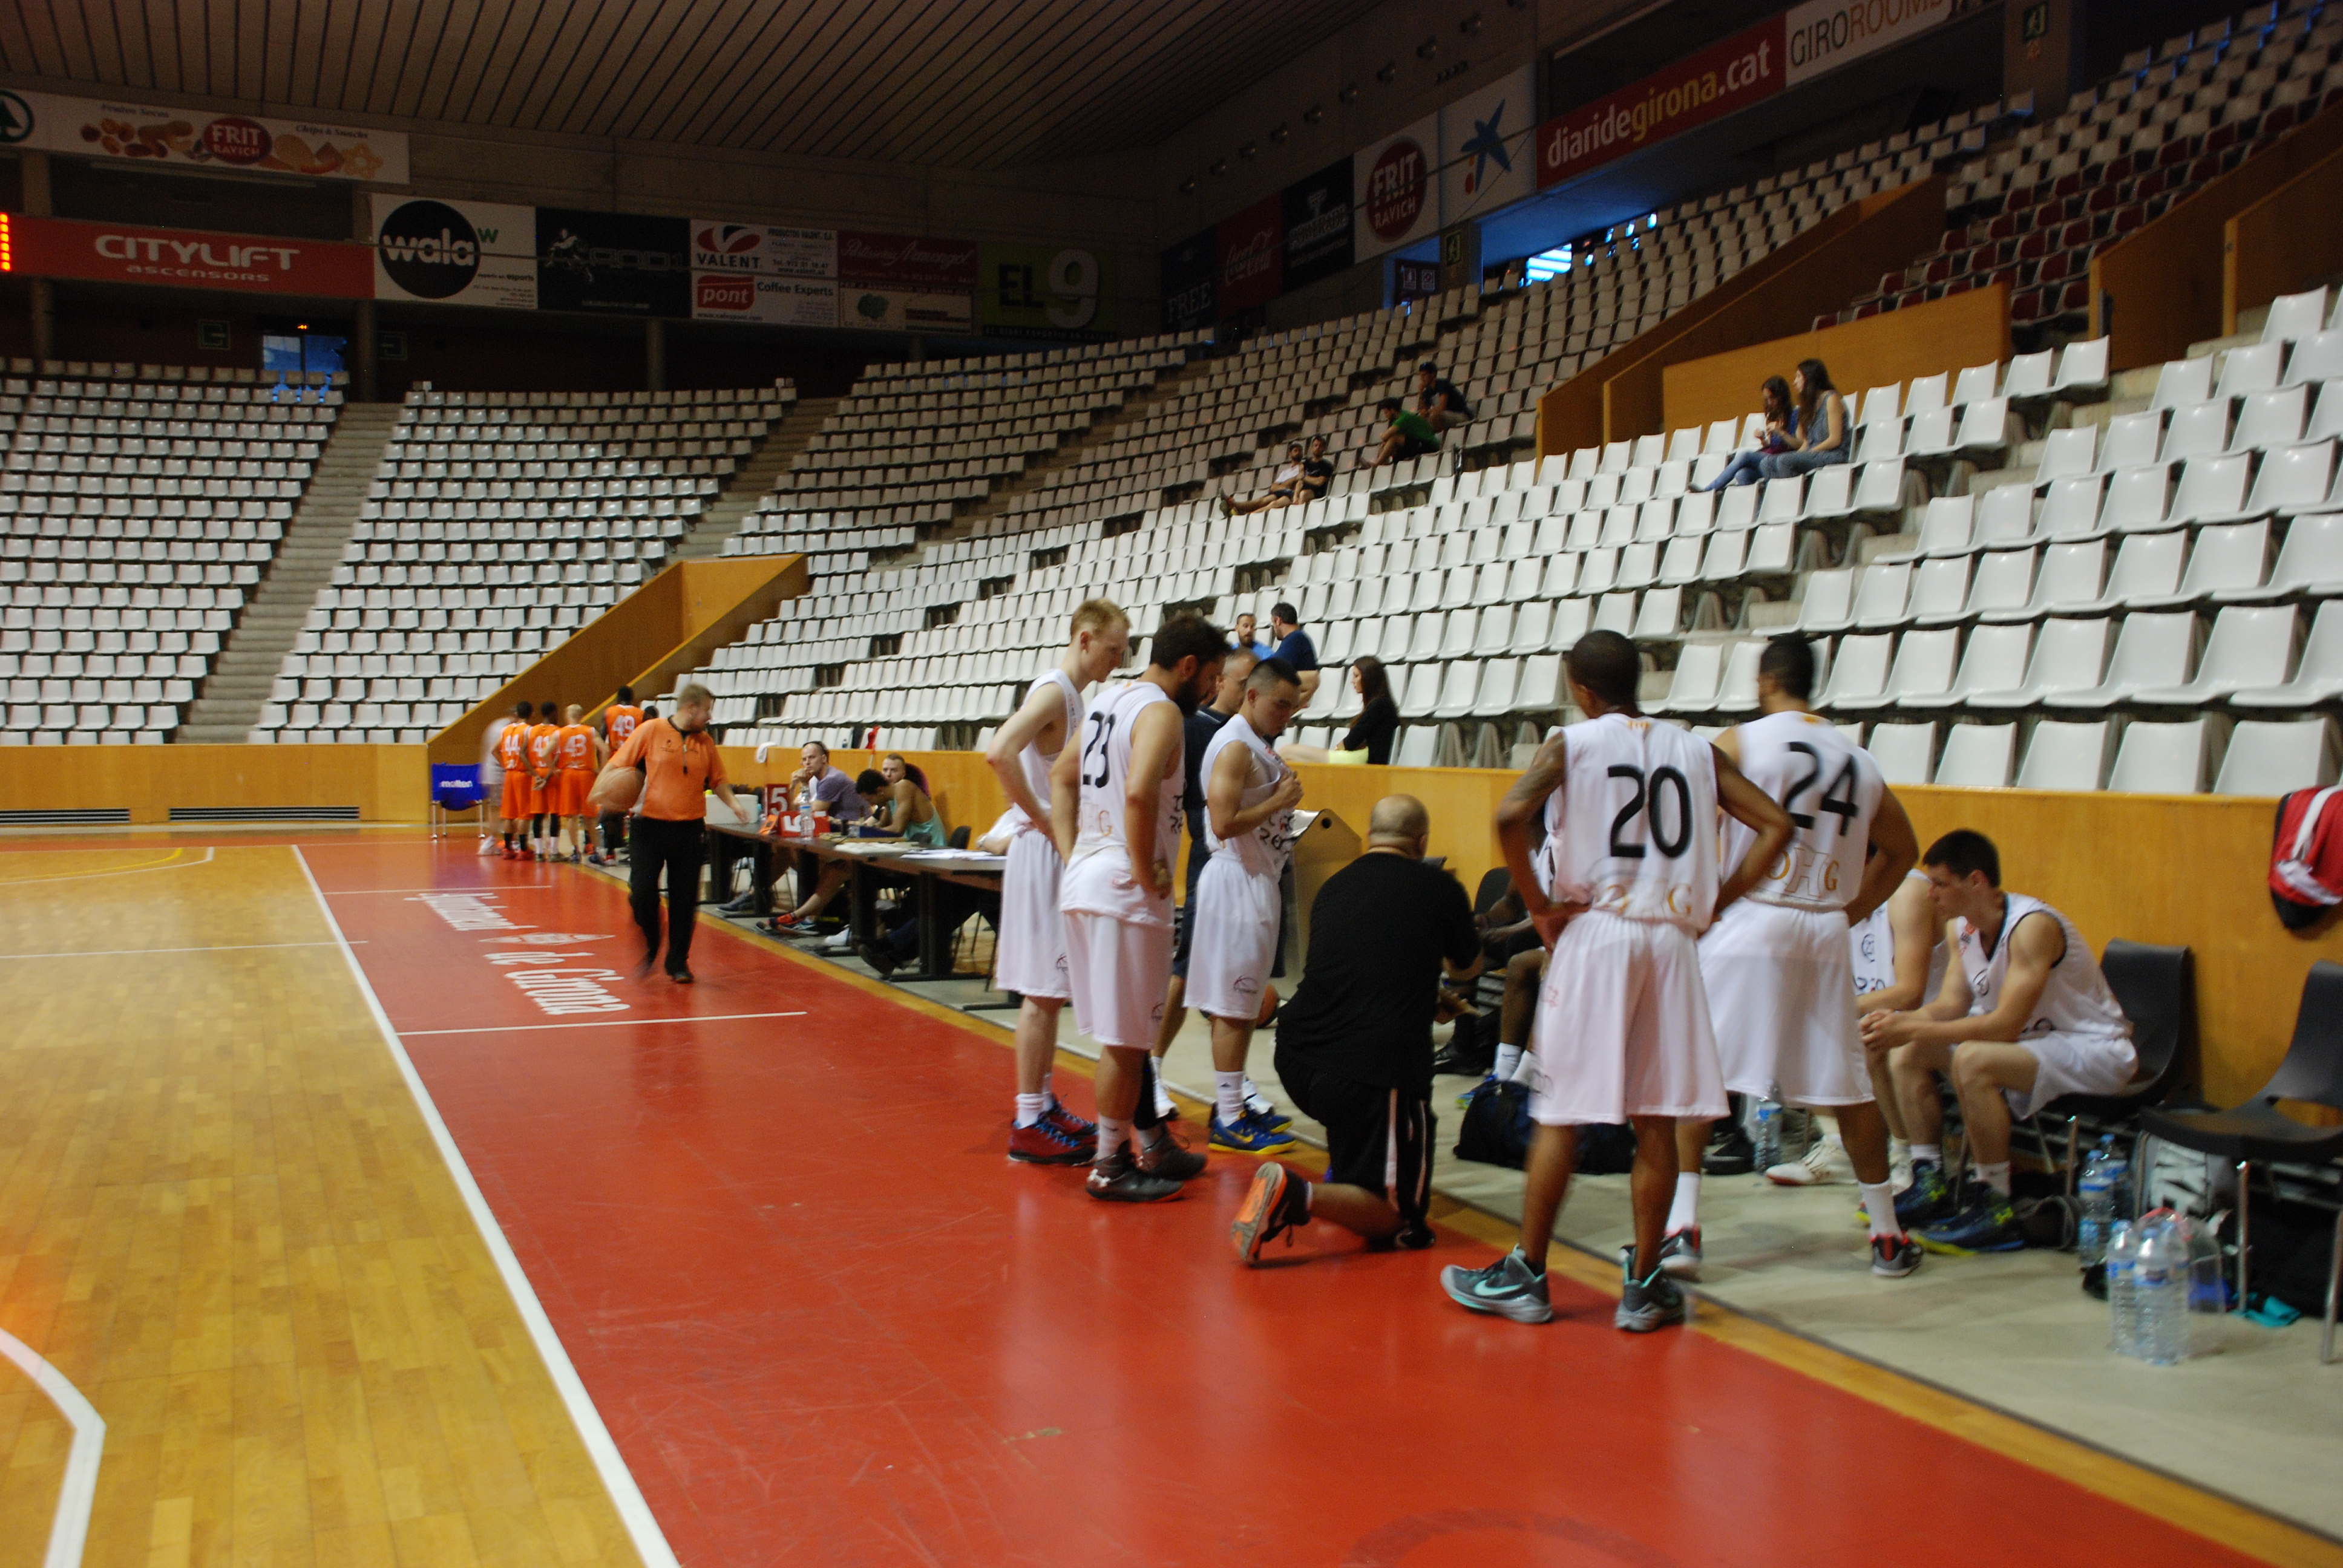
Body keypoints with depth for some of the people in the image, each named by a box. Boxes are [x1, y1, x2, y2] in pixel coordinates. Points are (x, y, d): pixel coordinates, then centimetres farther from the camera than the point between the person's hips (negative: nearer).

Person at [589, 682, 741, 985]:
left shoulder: (705, 742, 8)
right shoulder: (651, 730, -3)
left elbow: (717, 780, 16)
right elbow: (619, 764, -2)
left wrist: (733, 802, -1)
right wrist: (602, 789, -17)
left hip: (690, 830, 3)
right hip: (652, 825, -3)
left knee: (684, 899, 4)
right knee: (641, 890, -7)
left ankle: (678, 962, 17)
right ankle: (649, 947, 19)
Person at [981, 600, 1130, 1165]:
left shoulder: (1070, 695, 15)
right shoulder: (1053, 691, -15)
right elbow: (999, 753, -31)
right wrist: (1042, 820, -22)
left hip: (1063, 852, 10)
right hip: (1045, 854, -10)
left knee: (1049, 990, 14)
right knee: (1041, 991, -6)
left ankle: (1042, 1105, 22)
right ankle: (1029, 1125, 0)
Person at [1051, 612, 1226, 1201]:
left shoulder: (1108, 700, 16)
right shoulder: (1161, 711, -13)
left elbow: (1062, 776, 22)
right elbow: (1139, 793, -28)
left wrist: (1073, 855, 16)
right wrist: (1146, 871, -17)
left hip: (1084, 881, 9)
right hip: (1124, 891, -9)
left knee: (1127, 1030, 17)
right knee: (1124, 1038, 1)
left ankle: (1154, 1147, 28)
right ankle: (1110, 1167, 9)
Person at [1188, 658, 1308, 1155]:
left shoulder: (1257, 745, 15)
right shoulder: (1235, 746, -16)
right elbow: (1224, 824, -25)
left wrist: (1284, 796, 9)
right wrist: (1280, 801, -17)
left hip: (1258, 881, 10)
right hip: (1237, 883, -10)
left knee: (1241, 1002, 15)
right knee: (1233, 1004, -5)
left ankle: (1231, 1103, 23)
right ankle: (1228, 1121, -1)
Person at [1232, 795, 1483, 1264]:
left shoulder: (1333, 887, 14)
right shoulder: (1439, 888, 2)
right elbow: (1468, 968, 23)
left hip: (1295, 1061, 6)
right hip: (1373, 1075, -6)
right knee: (1396, 1220, 4)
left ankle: (1342, 1173, 31)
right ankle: (1295, 1196, -20)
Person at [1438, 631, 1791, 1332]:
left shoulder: (1570, 744, -1)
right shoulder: (1696, 750, 10)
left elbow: (1510, 815, -18)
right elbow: (1775, 824, 5)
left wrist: (1539, 905, -8)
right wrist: (1715, 904, 7)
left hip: (1594, 933, -3)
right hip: (1671, 940, 3)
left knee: (1560, 1115, 4)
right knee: (1656, 1120, 8)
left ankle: (1525, 1276, 13)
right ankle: (1644, 1285, 14)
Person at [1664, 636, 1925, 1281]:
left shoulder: (1740, 742, -3)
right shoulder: (1858, 759, 13)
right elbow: (1902, 848, 23)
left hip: (1748, 922, -4)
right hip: (1826, 931, 4)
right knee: (1848, 1085, 14)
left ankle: (1682, 1228, -2)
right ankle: (1888, 1237, 21)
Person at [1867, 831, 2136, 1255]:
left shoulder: (2033, 926, -26)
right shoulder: (1962, 926, 0)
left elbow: (2005, 1025, -32)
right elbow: (1950, 1006, 0)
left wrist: (1912, 1030, -33)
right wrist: (1900, 1023, -20)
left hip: (2093, 1051, -9)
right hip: (2034, 1042, 9)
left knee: (1973, 1059, -34)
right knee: (1907, 1053, -1)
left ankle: (1996, 1212, -22)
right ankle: (1931, 1186, 5)